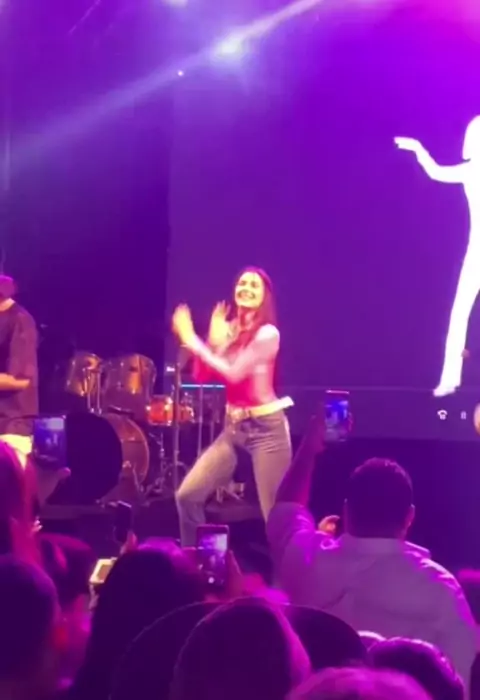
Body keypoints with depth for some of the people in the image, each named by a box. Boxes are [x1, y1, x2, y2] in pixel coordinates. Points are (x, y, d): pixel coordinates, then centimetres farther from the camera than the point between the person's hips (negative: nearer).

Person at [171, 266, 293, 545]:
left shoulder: (267, 333, -11)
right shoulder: (229, 330, 9)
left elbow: (234, 373, -20)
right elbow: (202, 376, 5)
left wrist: (193, 341, -17)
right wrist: (212, 341, -10)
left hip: (266, 427, -6)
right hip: (233, 427, 7)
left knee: (276, 514, -3)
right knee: (188, 495, 0)